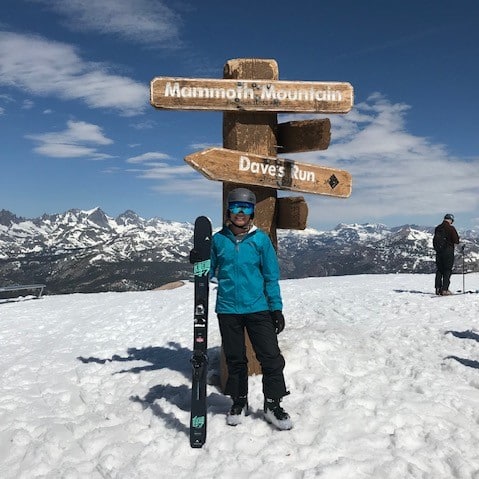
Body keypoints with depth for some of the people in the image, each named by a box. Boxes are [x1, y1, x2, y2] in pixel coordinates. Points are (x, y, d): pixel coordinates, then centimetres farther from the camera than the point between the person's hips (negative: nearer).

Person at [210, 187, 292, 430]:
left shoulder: (260, 239, -1)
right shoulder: (218, 239, 2)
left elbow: (271, 276, 2)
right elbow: (209, 271, 10)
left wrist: (277, 309, -1)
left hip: (258, 309, -1)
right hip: (227, 310, 1)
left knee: (271, 357, -1)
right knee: (235, 359, 12)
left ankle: (272, 404, 18)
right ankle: (239, 402, 32)